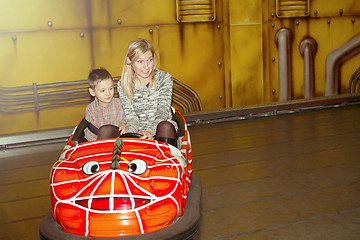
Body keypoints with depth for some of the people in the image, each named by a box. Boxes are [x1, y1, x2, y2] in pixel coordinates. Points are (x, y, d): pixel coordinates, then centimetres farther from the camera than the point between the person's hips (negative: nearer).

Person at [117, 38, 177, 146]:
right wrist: (130, 132, -25)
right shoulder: (123, 85, 4)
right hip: (138, 134, 1)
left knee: (165, 126, -35)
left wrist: (151, 131, -28)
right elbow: (131, 115, -1)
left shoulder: (164, 78, 0)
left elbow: (163, 110, -9)